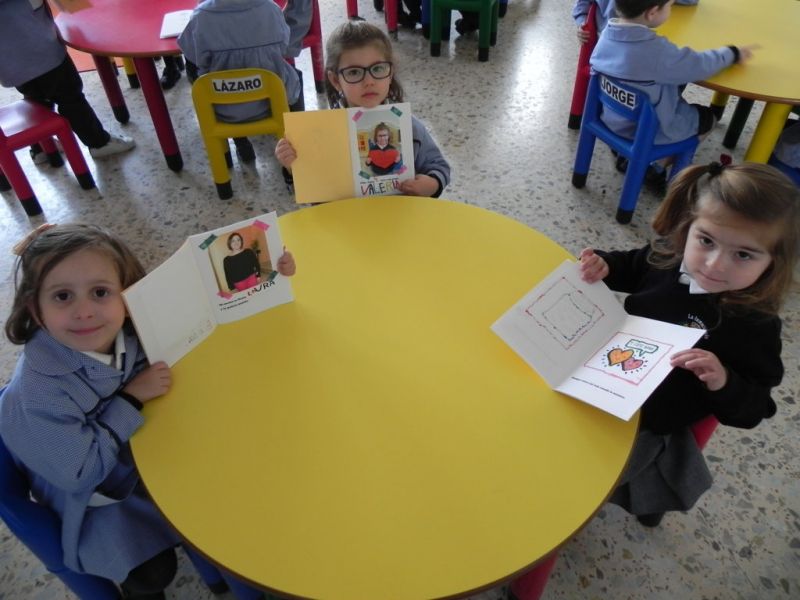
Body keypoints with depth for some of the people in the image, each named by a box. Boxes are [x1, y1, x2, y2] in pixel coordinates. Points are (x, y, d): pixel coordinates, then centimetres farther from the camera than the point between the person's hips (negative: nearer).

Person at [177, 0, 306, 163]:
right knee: (295, 75, 32)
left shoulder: (202, 16, -16)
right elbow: (283, 50, 1)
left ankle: (241, 145, 33)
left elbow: (194, 66, -5)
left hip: (226, 109, 0)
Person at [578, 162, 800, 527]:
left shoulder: (756, 326, -24)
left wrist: (723, 382, -37)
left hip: (648, 424, -5)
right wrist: (603, 266, -10)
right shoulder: (667, 255, -12)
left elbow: (750, 411, -17)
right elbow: (630, 268, 11)